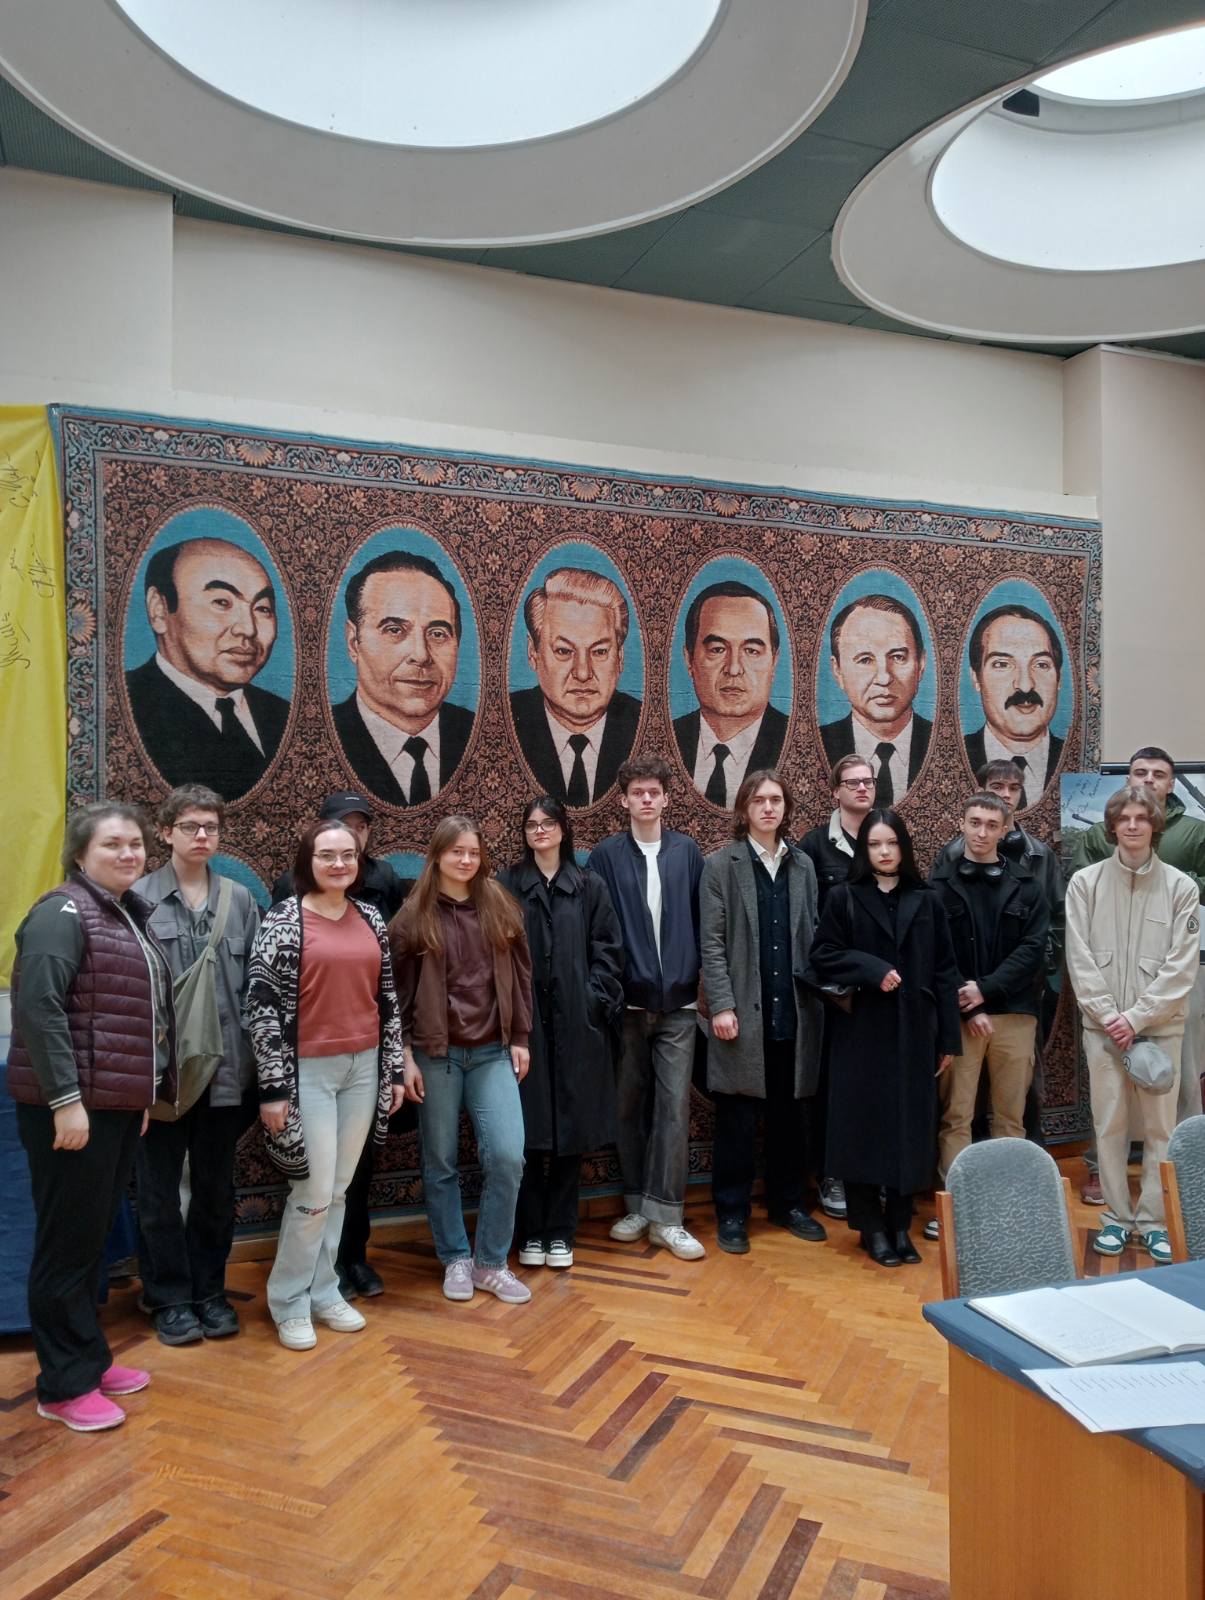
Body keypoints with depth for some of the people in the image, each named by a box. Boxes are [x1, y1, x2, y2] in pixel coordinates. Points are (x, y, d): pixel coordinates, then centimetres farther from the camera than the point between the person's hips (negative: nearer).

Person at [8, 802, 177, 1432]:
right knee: (68, 1240, 2)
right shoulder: (63, 912, -13)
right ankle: (64, 1385, 15)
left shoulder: (130, 915, 14)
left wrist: (146, 1093, 16)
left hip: (119, 1103, 9)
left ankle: (89, 1357, 31)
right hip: (74, 1105, -8)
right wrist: (66, 1099, -24)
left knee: (94, 1237, 18)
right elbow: (38, 1007, -22)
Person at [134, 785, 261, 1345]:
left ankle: (209, 1290, 30)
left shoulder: (240, 900, 5)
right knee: (160, 1191, 10)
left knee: (216, 1188, 14)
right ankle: (168, 1298, 26)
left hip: (225, 1068, 3)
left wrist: (254, 1059, 2)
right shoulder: (139, 899, -5)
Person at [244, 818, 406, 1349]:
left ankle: (323, 1291, 28)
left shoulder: (370, 917, 6)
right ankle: (289, 1302, 19)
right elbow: (261, 1004, -11)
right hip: (308, 1070, -5)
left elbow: (387, 998, 10)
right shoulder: (283, 919, -9)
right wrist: (273, 1086, -13)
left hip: (362, 1067, 5)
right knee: (314, 1191, -1)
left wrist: (394, 1067, 9)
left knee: (339, 1188, 13)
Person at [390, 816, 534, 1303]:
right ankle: (455, 1259, 26)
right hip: (435, 1055, -1)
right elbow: (399, 991, -2)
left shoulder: (501, 908, 4)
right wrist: (405, 1055, -5)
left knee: (507, 1156, -5)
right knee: (441, 1163, 8)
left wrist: (520, 1038, 4)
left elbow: (520, 976, 8)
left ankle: (491, 1262, 13)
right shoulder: (414, 917, -2)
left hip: (493, 1052, 2)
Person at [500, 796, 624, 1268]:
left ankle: (561, 1232, 19)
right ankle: (530, 1232, 17)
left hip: (576, 1024, 1)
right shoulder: (507, 887, 3)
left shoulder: (590, 887, 7)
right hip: (522, 1022, -1)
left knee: (572, 1127, 7)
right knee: (529, 1130, 3)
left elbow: (606, 951, 5)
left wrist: (596, 1001, -6)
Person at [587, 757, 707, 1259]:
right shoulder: (606, 856, 0)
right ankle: (637, 1204, 24)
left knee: (674, 1105, 0)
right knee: (630, 1104, 9)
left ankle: (665, 1216, 8)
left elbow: (703, 922, 5)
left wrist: (703, 982, 2)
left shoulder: (687, 852, 4)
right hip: (627, 1001, 0)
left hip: (678, 1001, 0)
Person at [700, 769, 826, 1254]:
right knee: (737, 1117, 4)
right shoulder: (721, 864, -1)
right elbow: (711, 942, -5)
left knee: (791, 1113, 11)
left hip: (795, 1011, 4)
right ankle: (731, 1212, 16)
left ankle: (788, 1203, 26)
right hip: (743, 1011, -3)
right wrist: (721, 1005, -12)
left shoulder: (802, 865, 10)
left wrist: (823, 991, 3)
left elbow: (812, 937, 11)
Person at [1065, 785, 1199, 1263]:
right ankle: (1117, 1216, 19)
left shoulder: (1180, 887, -1)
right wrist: (1108, 1015, -8)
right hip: (1102, 1026, 1)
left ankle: (1153, 1219, 17)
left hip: (1161, 1026, 0)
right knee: (1109, 1125, 6)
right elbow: (1080, 959, -1)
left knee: (1160, 1127, 5)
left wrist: (1137, 1017, -11)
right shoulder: (1085, 883, 1)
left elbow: (1181, 966, -5)